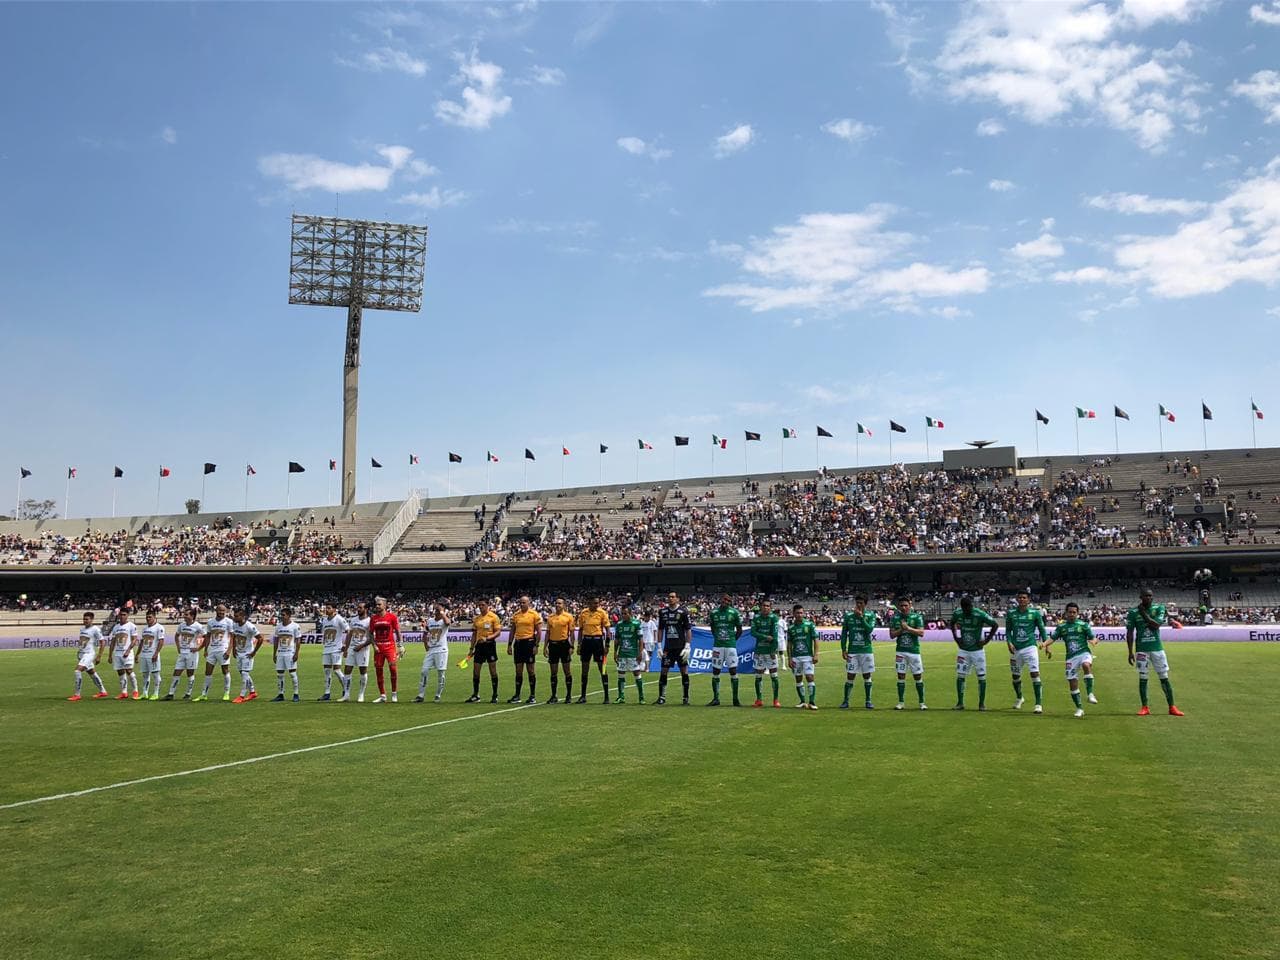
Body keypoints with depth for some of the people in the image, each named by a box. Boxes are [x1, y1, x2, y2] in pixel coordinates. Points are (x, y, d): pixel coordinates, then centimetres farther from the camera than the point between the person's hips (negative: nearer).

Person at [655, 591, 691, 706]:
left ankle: (686, 697, 9)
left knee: (684, 671, 1)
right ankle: (662, 697, 9)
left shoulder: (683, 611, -5)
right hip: (668, 647, 3)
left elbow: (688, 630, -4)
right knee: (663, 671, 1)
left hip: (681, 647, -3)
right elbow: (660, 629, 13)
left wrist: (687, 646, -10)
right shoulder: (663, 612, 7)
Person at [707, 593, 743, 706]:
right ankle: (715, 699, 12)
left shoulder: (734, 612, -2)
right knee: (715, 672, 4)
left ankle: (735, 699, 7)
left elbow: (739, 630, 6)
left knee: (733, 672, -1)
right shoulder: (714, 612, 6)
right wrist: (717, 638, 11)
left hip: (730, 645, -2)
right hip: (717, 645, 2)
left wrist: (733, 640, 5)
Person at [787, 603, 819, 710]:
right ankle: (802, 701, 17)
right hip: (795, 657, 3)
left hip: (808, 656, -3)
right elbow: (789, 644, 10)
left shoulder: (809, 624, -2)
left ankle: (812, 702, -9)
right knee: (798, 679, 7)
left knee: (810, 677, -11)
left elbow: (815, 640, -1)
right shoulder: (791, 627, 6)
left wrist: (815, 654, -8)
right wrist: (789, 658, 4)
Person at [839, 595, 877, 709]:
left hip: (866, 650, 0)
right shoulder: (848, 615, 3)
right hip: (852, 651, 0)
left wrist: (861, 617, -17)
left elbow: (870, 629, -15)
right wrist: (843, 650, -1)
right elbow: (844, 634, 5)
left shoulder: (870, 615, 1)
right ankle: (846, 701, 7)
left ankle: (868, 701, 16)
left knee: (867, 676, 6)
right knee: (850, 676, 0)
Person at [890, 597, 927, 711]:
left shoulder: (917, 617, -2)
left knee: (918, 676, 2)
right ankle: (901, 702, 10)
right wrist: (901, 629, -13)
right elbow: (892, 635, 2)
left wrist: (908, 628, -20)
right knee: (901, 676, 3)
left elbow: (921, 633, -11)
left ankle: (922, 702, 11)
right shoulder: (895, 617, 5)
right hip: (900, 651, 2)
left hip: (914, 650, -2)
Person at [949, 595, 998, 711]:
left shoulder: (980, 614, -19)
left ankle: (982, 703, 12)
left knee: (981, 677, 1)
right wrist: (955, 637, 6)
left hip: (977, 650, -3)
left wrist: (987, 640, -11)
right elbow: (952, 624, 16)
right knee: (960, 676, 1)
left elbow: (995, 625, -8)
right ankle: (960, 702, 10)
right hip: (963, 650, 3)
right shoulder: (957, 613, -7)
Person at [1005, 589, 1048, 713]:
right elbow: (1008, 630, 8)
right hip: (1015, 648, 3)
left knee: (1035, 674, -14)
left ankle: (1039, 704, -9)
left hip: (1030, 647, -3)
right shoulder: (1011, 613, 4)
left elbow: (1041, 629, 5)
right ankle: (1019, 698, 40)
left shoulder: (1035, 613, -1)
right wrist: (1009, 642, -8)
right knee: (1016, 676, 14)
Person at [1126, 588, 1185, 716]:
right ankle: (1145, 707, 11)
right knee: (1142, 678, 2)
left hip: (1157, 648, 0)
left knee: (1164, 678, 3)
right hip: (1142, 649, 0)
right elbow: (1129, 633, 0)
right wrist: (1130, 652, -4)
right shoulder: (1133, 612, -2)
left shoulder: (1159, 608, -2)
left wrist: (1143, 612, -14)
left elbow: (1156, 625, -16)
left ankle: (1172, 707, 10)